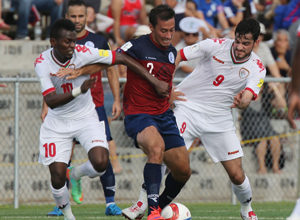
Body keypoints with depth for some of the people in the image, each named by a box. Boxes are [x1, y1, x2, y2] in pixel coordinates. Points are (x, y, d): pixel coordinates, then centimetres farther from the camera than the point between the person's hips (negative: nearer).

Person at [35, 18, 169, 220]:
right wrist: (79, 91, -42)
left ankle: (80, 173, 13)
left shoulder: (83, 53, -18)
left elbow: (121, 59, -13)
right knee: (57, 175, -8)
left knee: (100, 163, -23)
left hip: (86, 118, 0)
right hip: (57, 122, 0)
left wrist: (155, 82, -15)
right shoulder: (42, 63, -17)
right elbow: (50, 101, -26)